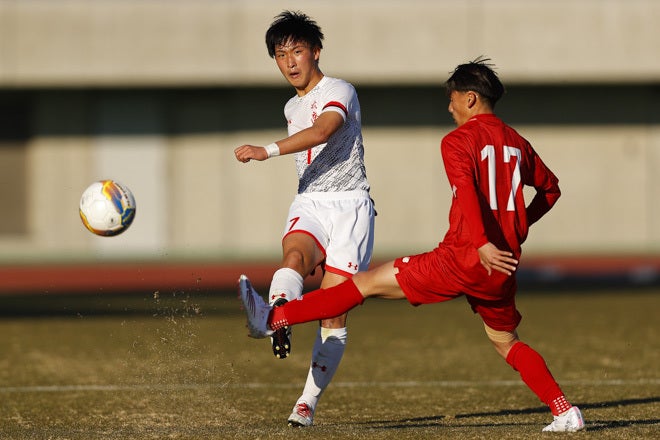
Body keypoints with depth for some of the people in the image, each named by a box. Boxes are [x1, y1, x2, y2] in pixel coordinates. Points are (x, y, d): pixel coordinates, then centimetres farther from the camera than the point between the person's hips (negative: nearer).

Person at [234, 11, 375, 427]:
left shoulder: (339, 92, -5)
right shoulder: (292, 108, 20)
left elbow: (322, 131, -25)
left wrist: (267, 151, -34)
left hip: (350, 205, -5)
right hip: (308, 204, 5)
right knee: (294, 255, -32)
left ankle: (309, 401, -2)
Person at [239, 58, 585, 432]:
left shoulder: (458, 140, -5)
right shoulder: (516, 142, 15)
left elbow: (466, 188, -23)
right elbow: (551, 188, 28)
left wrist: (482, 244, -31)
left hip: (463, 258, -6)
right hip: (504, 265, 6)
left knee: (368, 283, -2)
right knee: (507, 343, 21)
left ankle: (273, 319, -3)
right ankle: (565, 411, 9)